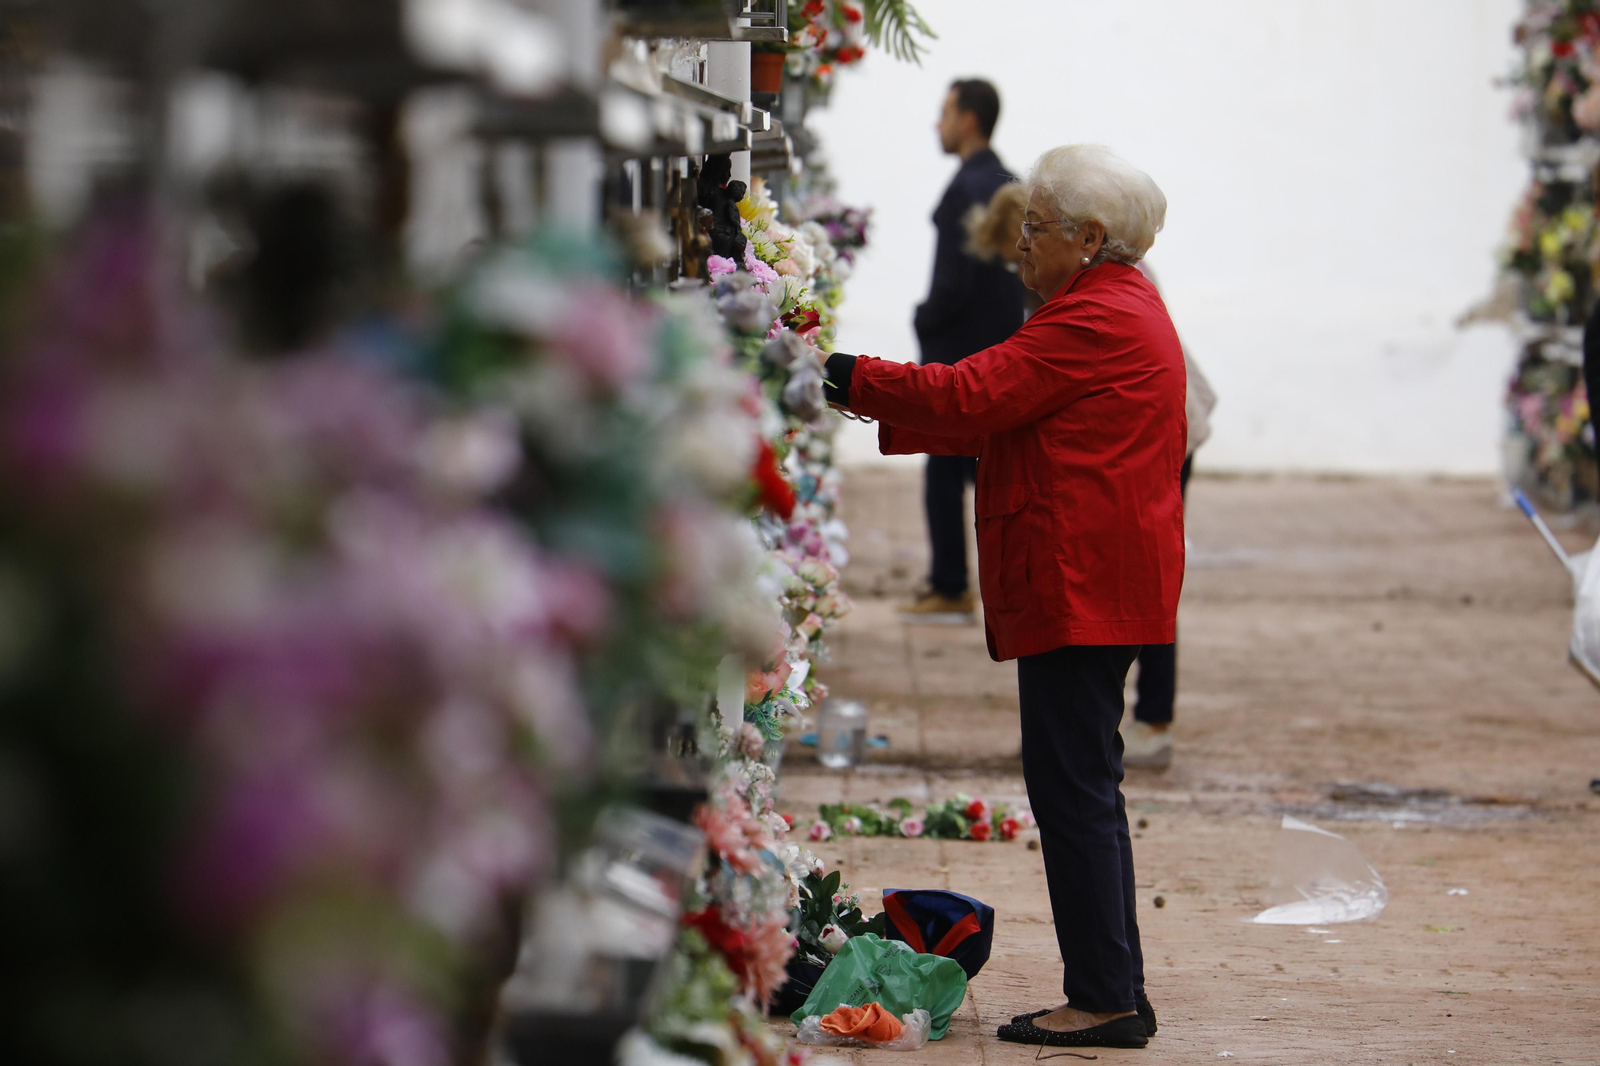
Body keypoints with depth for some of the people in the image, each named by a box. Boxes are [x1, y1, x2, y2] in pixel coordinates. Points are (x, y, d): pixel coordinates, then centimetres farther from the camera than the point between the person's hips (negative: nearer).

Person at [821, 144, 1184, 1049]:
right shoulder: (1125, 306, 20)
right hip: (1104, 588, 11)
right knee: (1084, 787, 13)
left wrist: (856, 380, -8)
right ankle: (1116, 995, 17)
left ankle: (1104, 999, -5)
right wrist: (884, 404, 14)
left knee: (1074, 786, -8)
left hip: (1080, 588, -11)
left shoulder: (1095, 321, -14)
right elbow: (1001, 413, 19)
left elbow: (972, 397, -17)